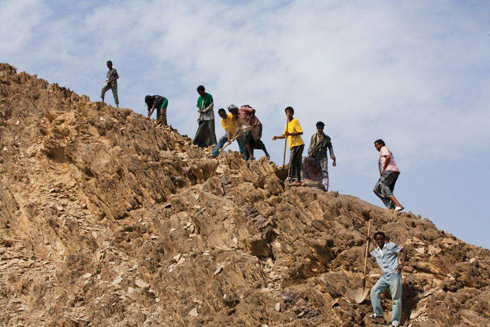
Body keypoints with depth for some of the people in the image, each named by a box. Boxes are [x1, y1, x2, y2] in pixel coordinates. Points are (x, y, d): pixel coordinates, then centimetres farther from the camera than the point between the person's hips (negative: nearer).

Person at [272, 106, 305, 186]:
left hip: (298, 144, -9)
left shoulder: (295, 121, -5)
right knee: (298, 163, 5)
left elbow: (300, 132, -15)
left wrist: (290, 134, -24)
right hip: (292, 145, 9)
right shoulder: (287, 123, 21)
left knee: (292, 162, -14)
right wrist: (277, 137, 4)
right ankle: (300, 180, 4)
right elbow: (284, 135, 23)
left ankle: (294, 179, -15)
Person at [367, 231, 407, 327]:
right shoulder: (376, 251, 12)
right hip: (385, 276, 7)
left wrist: (402, 264, -15)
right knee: (374, 291, 2)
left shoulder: (391, 246, -6)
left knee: (396, 298, -3)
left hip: (394, 275, -7)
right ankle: (378, 313, 14)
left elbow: (404, 250, -5)